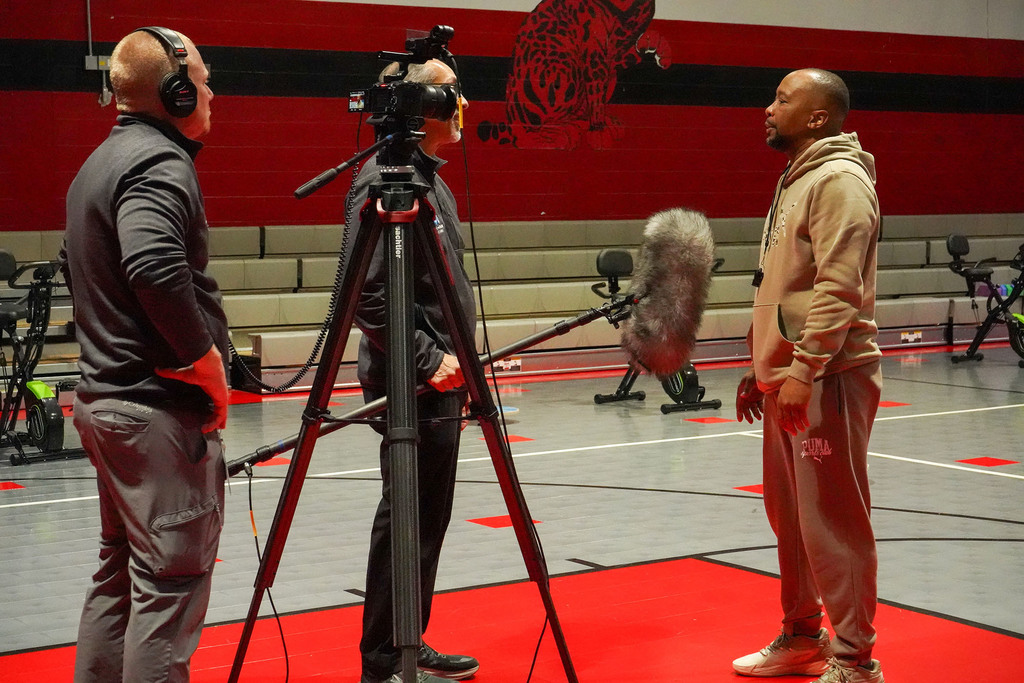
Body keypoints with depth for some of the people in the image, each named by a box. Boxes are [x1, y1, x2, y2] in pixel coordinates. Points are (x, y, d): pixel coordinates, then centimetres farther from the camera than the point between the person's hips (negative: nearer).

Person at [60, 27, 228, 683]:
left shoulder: (100, 162, 15)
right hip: (162, 411, -10)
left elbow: (76, 263, 27)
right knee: (170, 584, -6)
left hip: (104, 400, 10)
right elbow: (155, 270, -31)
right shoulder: (161, 162, -15)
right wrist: (208, 362, -20)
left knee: (120, 574, 17)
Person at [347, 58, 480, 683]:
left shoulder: (430, 177, 16)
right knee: (408, 519, -5)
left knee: (429, 515, 14)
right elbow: (369, 293, -21)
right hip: (412, 383, -10)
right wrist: (428, 361, -19)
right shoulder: (385, 181, -15)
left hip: (440, 378, 10)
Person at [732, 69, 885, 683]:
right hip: (786, 380, 10)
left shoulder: (839, 181, -12)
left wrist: (805, 368, -25)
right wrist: (760, 368, 22)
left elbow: (839, 287, -21)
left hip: (825, 379, -10)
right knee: (790, 515, 16)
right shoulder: (797, 179, 19)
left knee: (834, 522, -7)